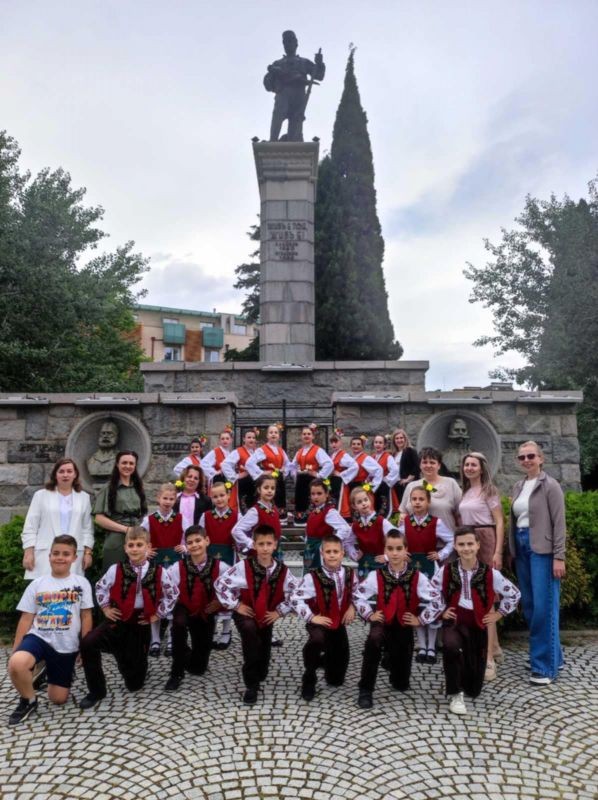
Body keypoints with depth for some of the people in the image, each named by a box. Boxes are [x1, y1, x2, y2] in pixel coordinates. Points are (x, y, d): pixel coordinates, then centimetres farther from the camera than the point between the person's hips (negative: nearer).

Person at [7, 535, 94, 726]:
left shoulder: (81, 583, -1)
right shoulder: (37, 584, 2)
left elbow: (86, 616, 2)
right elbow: (26, 618, 5)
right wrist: (15, 650, 2)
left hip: (67, 646, 0)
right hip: (39, 638, 0)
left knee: (58, 699, 4)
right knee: (16, 664, -34)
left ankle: (50, 673, 39)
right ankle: (28, 701, -3)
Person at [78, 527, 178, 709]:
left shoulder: (158, 573, -8)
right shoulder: (116, 569, -7)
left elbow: (172, 594, 5)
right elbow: (100, 587, 10)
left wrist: (158, 614, 3)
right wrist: (106, 608, 2)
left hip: (141, 624, 0)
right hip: (118, 619, 0)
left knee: (134, 683, 6)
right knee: (88, 644, -29)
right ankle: (96, 691, -7)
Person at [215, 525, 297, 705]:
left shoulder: (282, 570, -15)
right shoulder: (243, 566, -22)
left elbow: (295, 593, -1)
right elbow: (221, 584, -16)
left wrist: (280, 611, -7)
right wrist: (235, 605, -16)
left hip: (268, 615, 4)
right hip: (246, 613, -3)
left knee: (264, 648, 11)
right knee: (249, 630, -33)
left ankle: (259, 676, 49)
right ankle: (251, 684, -22)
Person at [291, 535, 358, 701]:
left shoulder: (350, 574, -5)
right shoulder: (313, 577, -19)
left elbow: (356, 593, 13)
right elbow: (296, 599, -18)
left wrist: (352, 607, -3)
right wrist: (311, 617, -23)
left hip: (339, 622, 4)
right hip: (319, 622, -4)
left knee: (336, 679, 7)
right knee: (317, 639, -41)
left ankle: (327, 659, 45)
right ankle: (309, 678, -13)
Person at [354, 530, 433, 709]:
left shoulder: (418, 577, -11)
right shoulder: (376, 575, -10)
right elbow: (359, 597, 0)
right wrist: (370, 615, -10)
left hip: (405, 626, 1)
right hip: (383, 623, -1)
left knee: (401, 685, 5)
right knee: (374, 638, -39)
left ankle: (391, 660, 42)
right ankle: (366, 690, -23)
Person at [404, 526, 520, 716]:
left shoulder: (490, 574, -9)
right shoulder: (446, 571, -10)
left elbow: (514, 594, 6)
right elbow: (435, 598, -2)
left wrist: (499, 614, 4)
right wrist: (420, 620, -7)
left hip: (477, 626, 2)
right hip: (453, 623, -1)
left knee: (474, 689, 8)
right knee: (450, 645, -40)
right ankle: (455, 695, -14)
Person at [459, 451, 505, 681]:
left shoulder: (489, 490, -4)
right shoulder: (464, 492, 14)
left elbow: (499, 522, -8)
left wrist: (498, 552, -15)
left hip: (485, 542, -7)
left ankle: (488, 658, -6)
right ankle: (494, 647, 26)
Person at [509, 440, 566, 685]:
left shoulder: (550, 485, -6)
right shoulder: (518, 487, 13)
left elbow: (559, 523, -9)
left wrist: (559, 557, -14)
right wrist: (512, 551, 12)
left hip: (542, 549, -7)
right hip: (522, 548, 7)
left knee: (544, 606, -6)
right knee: (529, 605, 10)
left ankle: (545, 665, 3)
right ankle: (550, 655, 25)